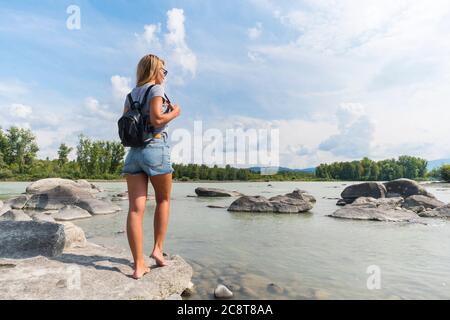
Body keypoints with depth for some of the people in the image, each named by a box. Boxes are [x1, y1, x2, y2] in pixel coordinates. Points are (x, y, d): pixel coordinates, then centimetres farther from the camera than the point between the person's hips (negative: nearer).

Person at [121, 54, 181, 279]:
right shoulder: (156, 89, 0)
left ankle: (138, 265, 1)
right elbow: (156, 119, -15)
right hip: (155, 149, -5)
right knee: (163, 200, 14)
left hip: (133, 152, 6)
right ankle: (158, 248, 12)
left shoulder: (131, 94, 20)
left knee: (136, 209, -2)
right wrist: (174, 113, 2)